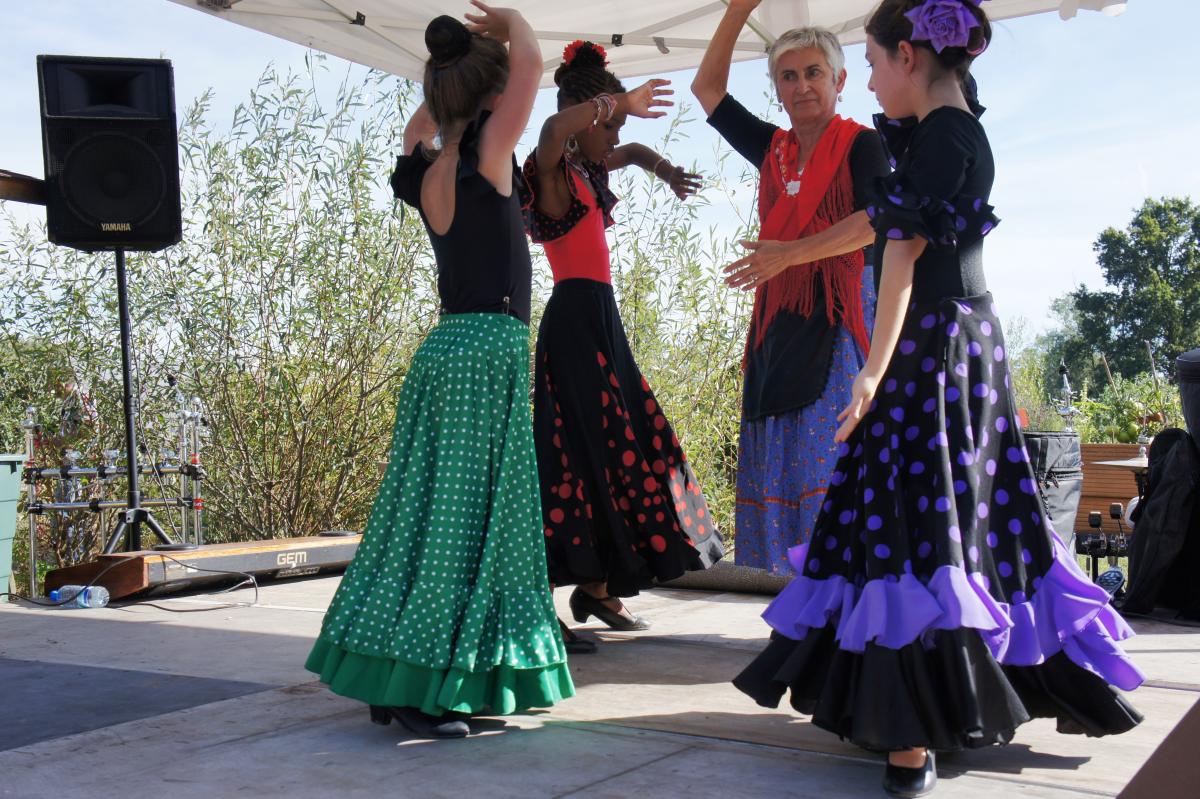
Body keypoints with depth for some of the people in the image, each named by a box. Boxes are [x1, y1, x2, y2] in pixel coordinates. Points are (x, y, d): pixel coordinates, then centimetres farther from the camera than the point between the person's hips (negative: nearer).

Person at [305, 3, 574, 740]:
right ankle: (417, 691, -1)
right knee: (461, 521, -5)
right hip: (489, 351, -8)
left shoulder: (424, 173, 9)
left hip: (450, 349, 8)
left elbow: (421, 123, 33)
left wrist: (452, 67, 29)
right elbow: (530, 63, -12)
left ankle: (395, 680, 18)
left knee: (429, 515, 11)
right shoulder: (484, 159, -11)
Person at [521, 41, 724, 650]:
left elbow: (632, 151, 37)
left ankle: (597, 587, 21)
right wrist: (619, 101, -30)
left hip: (599, 322, 10)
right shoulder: (552, 173, -9)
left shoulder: (588, 172, 16)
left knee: (619, 448, 11)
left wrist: (664, 170, 18)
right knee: (575, 456, -11)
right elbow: (552, 129, -35)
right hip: (574, 320, -10)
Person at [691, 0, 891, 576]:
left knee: (832, 457, -13)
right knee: (777, 464, 2)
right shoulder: (773, 150, 17)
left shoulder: (862, 144, 1)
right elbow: (707, 88, 22)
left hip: (838, 321, -6)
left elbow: (876, 221, -15)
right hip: (778, 323, 6)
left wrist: (791, 253, -22)